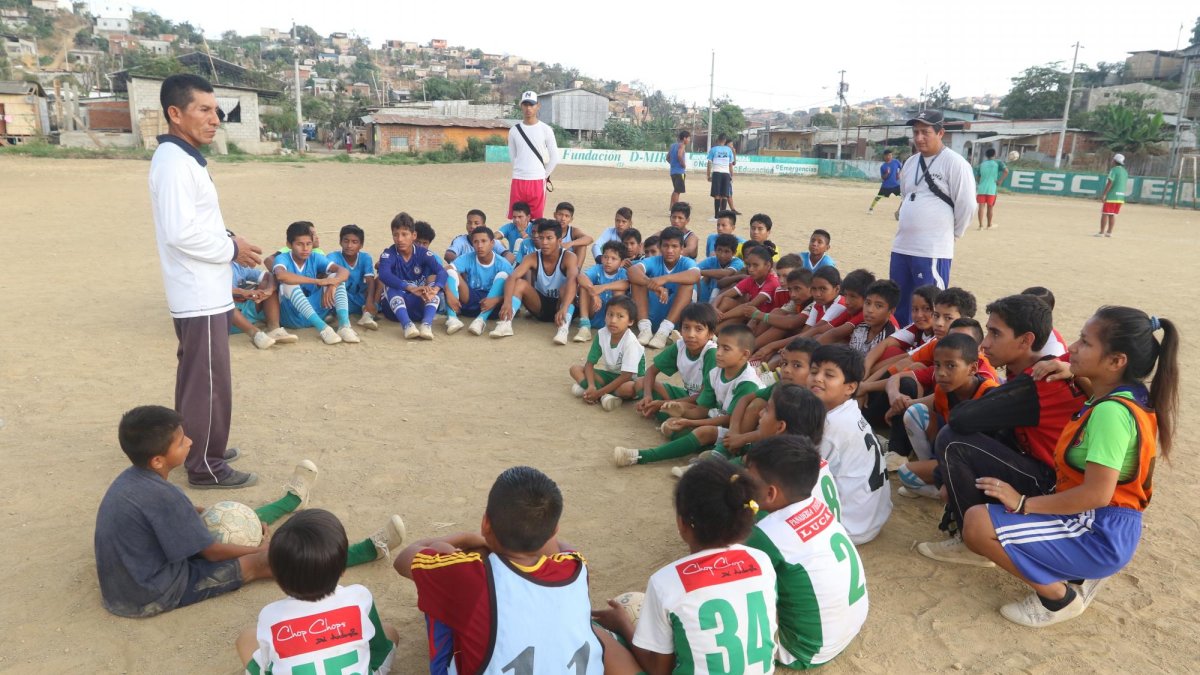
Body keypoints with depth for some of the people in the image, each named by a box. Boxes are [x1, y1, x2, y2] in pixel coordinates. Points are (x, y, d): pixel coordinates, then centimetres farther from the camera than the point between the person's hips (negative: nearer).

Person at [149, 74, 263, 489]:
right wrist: (232, 249, -15)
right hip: (200, 295, -10)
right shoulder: (174, 161, -18)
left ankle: (197, 448, 33)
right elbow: (181, 232, -26)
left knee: (195, 377, 19)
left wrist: (227, 241, 7)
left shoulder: (185, 158, 14)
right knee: (208, 382, -2)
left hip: (200, 292, 10)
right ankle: (205, 467, 8)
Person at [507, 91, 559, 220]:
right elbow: (512, 156, 15)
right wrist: (522, 172, 12)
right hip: (518, 180, 2)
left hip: (538, 181, -2)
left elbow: (554, 158, 3)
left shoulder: (545, 130, -1)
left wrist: (544, 176, 6)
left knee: (536, 221, 0)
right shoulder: (514, 130, 7)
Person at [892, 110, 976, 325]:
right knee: (897, 304, 14)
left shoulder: (955, 163, -10)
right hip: (901, 246, 8)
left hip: (932, 251, -8)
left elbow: (967, 205, -10)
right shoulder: (911, 162, 13)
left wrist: (951, 233, 0)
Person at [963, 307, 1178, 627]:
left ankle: (1059, 596, -4)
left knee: (977, 522, -22)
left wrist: (1024, 503, -20)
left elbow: (1097, 494, -28)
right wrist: (1072, 376, 12)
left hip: (1100, 536, -10)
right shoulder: (1129, 396, 5)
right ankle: (1079, 576, 14)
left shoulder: (1111, 412, -24)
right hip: (1104, 526, 10)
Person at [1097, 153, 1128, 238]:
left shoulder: (1114, 170, -9)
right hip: (1120, 197, 8)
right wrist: (1121, 196, 23)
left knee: (1105, 214, -4)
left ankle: (1101, 232, -5)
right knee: (1112, 215, 11)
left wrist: (1103, 194, -18)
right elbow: (1124, 185, 17)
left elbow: (1110, 183, -17)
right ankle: (1109, 232, 11)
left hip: (1111, 196, -8)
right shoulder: (1125, 172, 15)